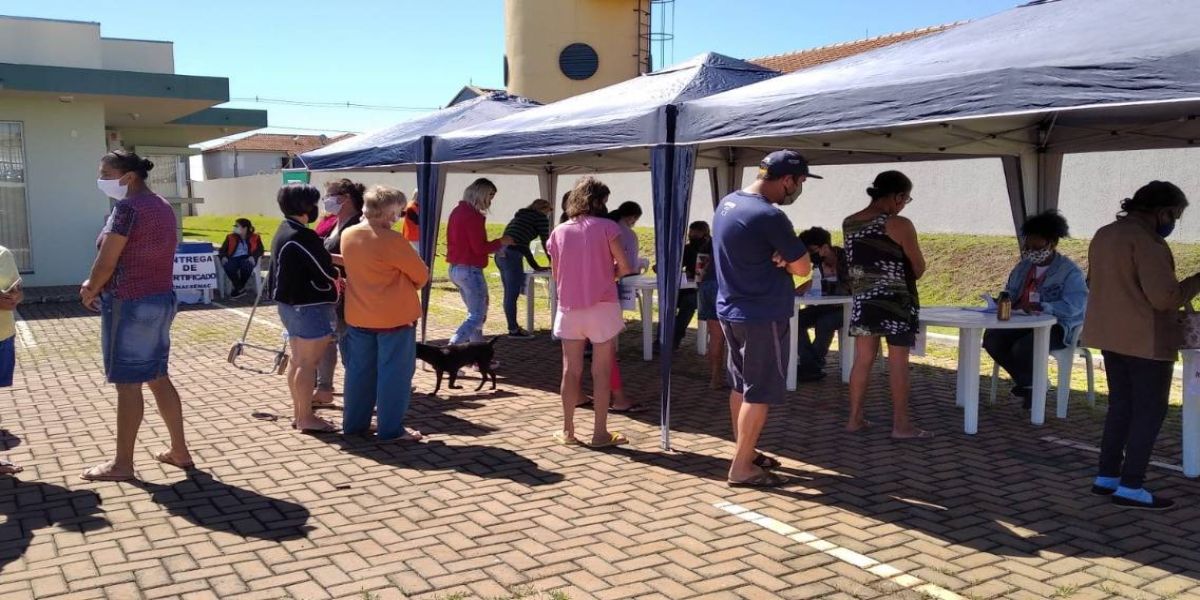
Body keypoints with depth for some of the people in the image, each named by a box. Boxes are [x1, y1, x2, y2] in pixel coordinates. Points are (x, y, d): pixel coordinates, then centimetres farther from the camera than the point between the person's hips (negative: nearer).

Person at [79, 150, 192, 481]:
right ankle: (179, 450, 19)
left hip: (129, 304, -9)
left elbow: (107, 261, -16)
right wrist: (98, 287, 14)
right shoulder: (163, 207, 12)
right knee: (158, 378, 15)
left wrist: (90, 290, 2)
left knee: (127, 384, -1)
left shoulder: (127, 207, -15)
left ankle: (122, 463, 8)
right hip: (161, 299, 9)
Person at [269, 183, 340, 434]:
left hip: (291, 303, 11)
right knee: (309, 361, -4)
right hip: (310, 306, -11)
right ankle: (306, 417, 2)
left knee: (297, 359, 16)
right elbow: (326, 270, -16)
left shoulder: (284, 231, 12)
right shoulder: (301, 237, -21)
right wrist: (337, 285, 3)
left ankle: (298, 412, 24)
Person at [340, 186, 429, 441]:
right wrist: (410, 285, 12)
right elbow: (421, 274, -10)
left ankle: (354, 423, 24)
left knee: (359, 370, 16)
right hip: (394, 315, -7)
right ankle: (391, 428, 7)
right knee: (394, 372, 3)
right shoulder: (392, 240, -19)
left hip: (357, 315, 7)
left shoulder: (347, 235, 3)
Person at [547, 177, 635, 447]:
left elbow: (555, 274, 9)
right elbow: (625, 267, -8)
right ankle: (600, 432, 9)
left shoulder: (559, 232, 4)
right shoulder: (607, 227, -7)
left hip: (569, 308, 3)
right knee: (601, 371, 4)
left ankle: (567, 430, 16)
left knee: (571, 370, 10)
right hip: (602, 306, -3)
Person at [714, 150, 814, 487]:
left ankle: (745, 452, 29)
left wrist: (777, 256, -4)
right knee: (759, 393, 0)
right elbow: (803, 267, -15)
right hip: (762, 316, -9)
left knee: (741, 387, 17)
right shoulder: (769, 216, -22)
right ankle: (742, 468, 5)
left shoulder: (727, 203, 6)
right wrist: (786, 258, 2)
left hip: (731, 310, 9)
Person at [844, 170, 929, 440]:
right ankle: (901, 424, 7)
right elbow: (919, 268, -5)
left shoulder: (849, 223, 5)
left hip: (862, 299, 6)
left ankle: (855, 418, 16)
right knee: (898, 363, 1)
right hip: (895, 300, -6)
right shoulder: (899, 225, -13)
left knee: (863, 359, 11)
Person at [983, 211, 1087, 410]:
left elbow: (1074, 305, -24)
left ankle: (1031, 384, 3)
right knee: (991, 337, -18)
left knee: (1023, 347, -34)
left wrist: (1039, 307, -32)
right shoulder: (1023, 267, 12)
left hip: (1057, 327, -7)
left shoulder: (1070, 271, -11)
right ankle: (1028, 383, 2)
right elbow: (1009, 293, 22)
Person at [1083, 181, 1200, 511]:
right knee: (1150, 411, 1)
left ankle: (1106, 477, 21)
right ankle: (1130, 487, 4)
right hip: (1146, 340, -9)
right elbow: (1165, 296, -24)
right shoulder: (1146, 241, -19)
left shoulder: (1104, 235, 10)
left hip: (1111, 335, 9)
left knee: (1120, 405, 16)